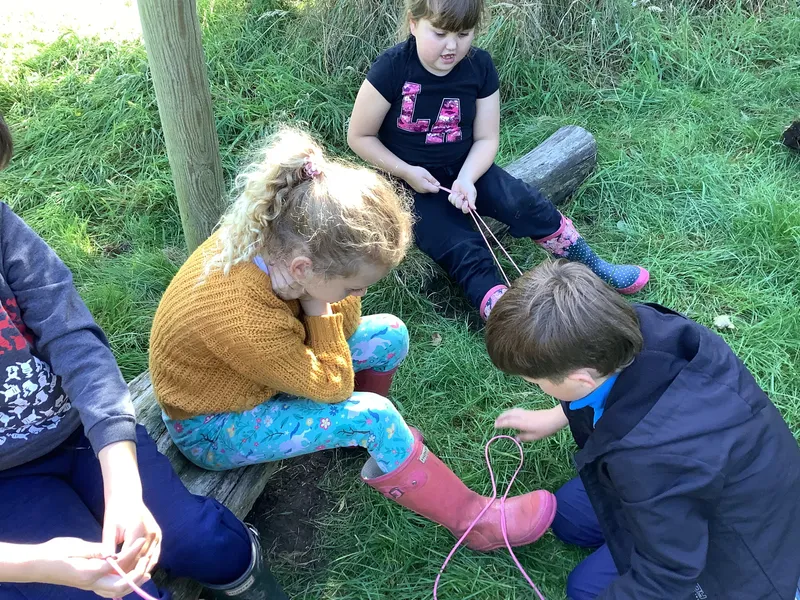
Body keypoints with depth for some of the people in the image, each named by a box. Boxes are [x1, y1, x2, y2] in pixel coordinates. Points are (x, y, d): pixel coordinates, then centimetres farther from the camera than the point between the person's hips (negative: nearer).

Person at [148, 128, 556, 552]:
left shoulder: (272, 232, -23)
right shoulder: (243, 322, -43)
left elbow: (346, 327, -10)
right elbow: (332, 386, -25)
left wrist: (335, 299, -29)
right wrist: (318, 306, -27)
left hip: (253, 372, 7)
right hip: (212, 429, -7)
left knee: (389, 335, -4)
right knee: (371, 417, -23)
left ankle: (372, 447, 19)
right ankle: (473, 520, -3)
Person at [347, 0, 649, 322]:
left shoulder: (479, 66, -9)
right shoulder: (392, 68, -20)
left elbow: (486, 138, -5)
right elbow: (359, 136, -12)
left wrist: (466, 179, -23)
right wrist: (406, 172, -20)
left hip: (462, 168, 3)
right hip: (409, 182, -3)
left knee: (526, 204, -15)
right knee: (465, 250, -21)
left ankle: (594, 269, 0)